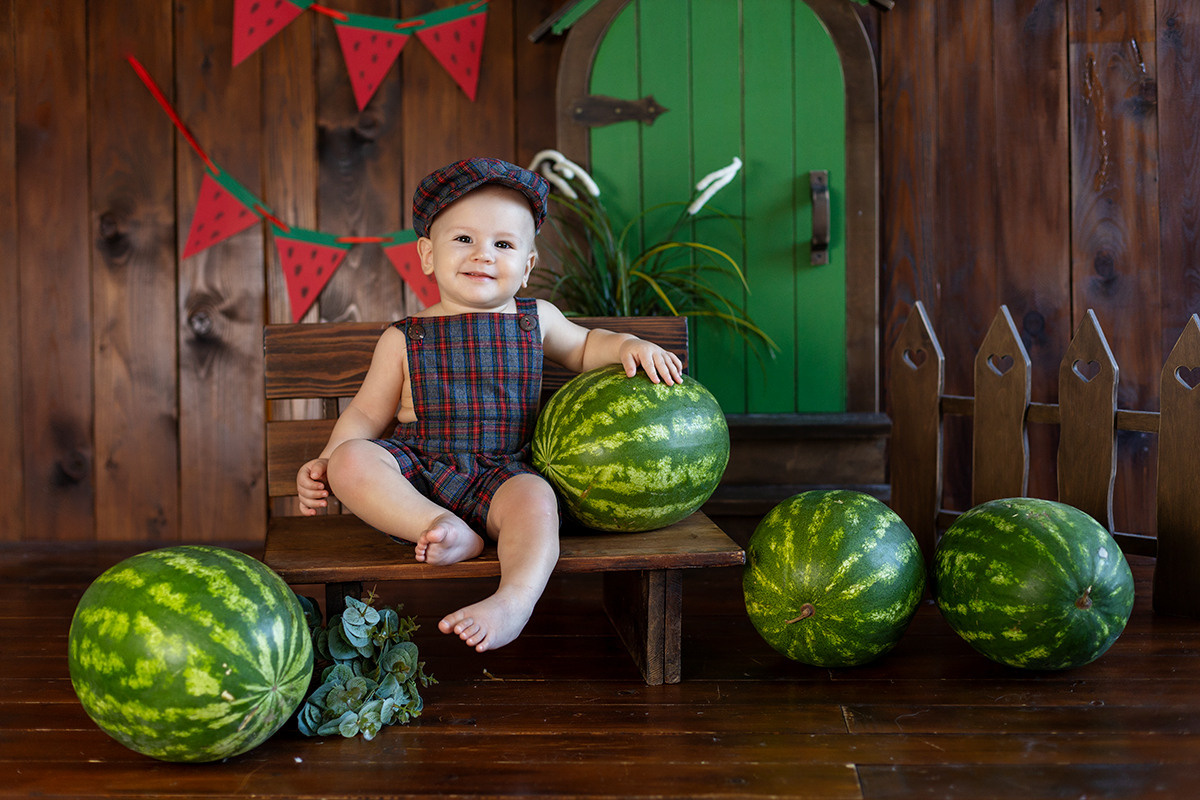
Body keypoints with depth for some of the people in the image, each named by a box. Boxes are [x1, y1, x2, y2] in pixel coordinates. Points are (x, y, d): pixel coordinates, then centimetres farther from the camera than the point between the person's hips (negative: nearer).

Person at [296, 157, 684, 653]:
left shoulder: (536, 320, 11)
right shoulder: (404, 338, 5)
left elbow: (583, 347, 30)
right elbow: (366, 414, 11)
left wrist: (627, 346, 9)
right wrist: (324, 463, -4)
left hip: (500, 472, 0)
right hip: (416, 470, 0)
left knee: (535, 497, -34)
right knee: (349, 461, -29)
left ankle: (514, 600, -48)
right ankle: (446, 530, -30)